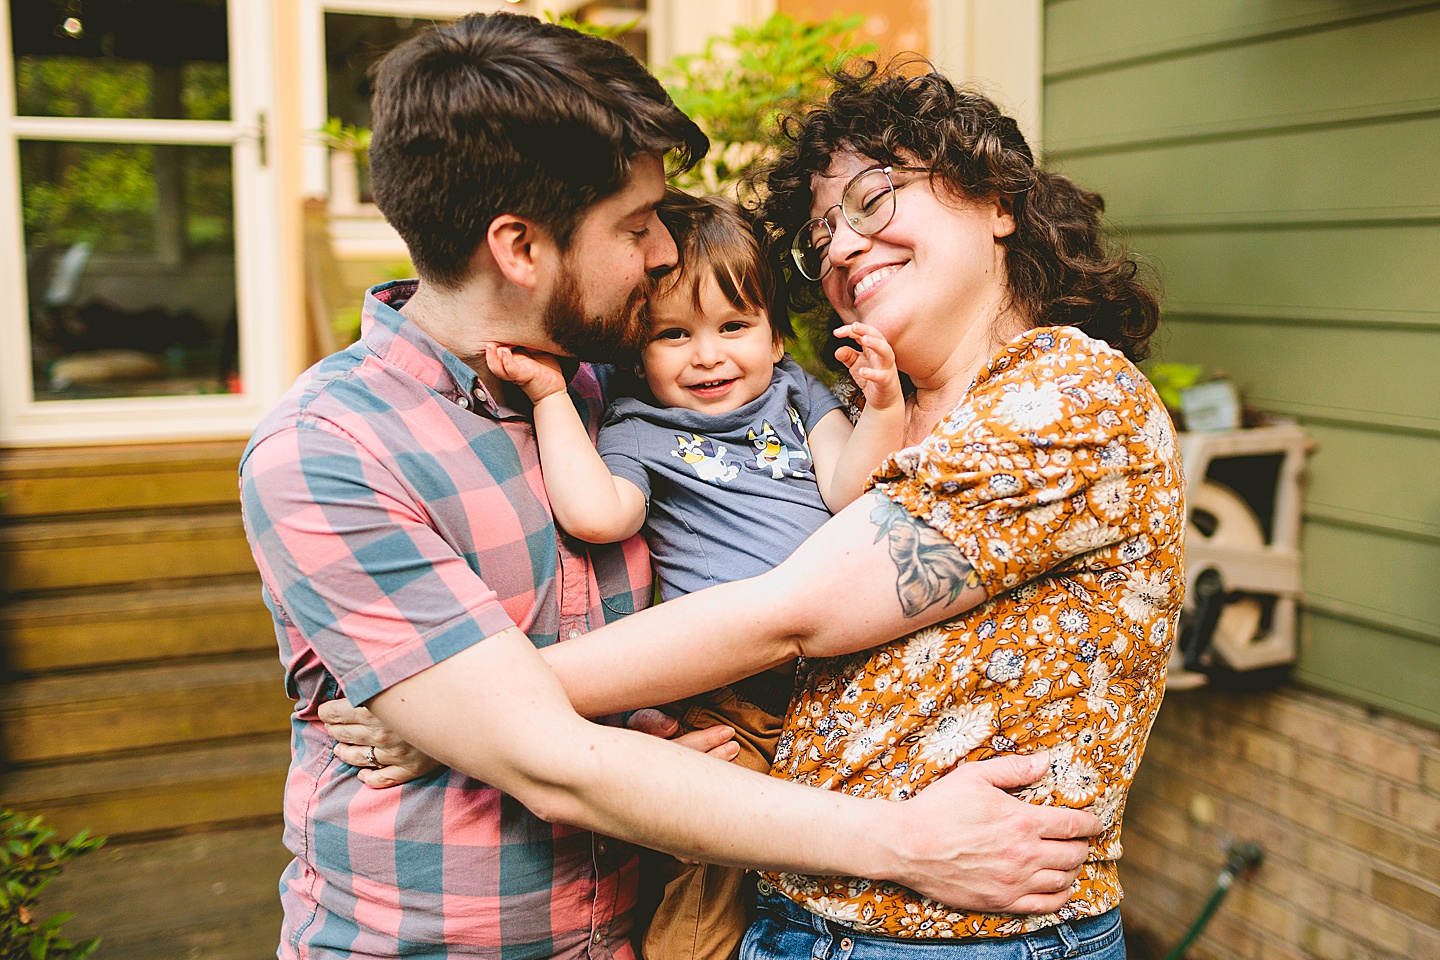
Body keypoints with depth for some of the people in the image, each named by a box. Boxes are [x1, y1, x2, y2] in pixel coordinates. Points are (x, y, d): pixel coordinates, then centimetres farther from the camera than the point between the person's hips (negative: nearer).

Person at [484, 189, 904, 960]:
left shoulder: (797, 392, 18)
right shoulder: (636, 432, 6)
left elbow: (847, 486, 6)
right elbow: (596, 515, -14)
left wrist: (882, 407, -10)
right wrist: (551, 395, -10)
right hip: (727, 700, -4)